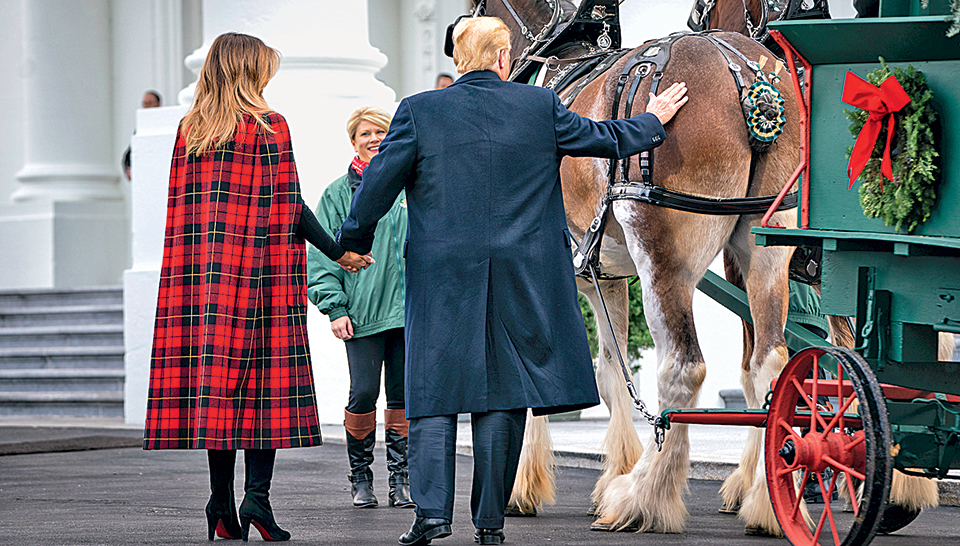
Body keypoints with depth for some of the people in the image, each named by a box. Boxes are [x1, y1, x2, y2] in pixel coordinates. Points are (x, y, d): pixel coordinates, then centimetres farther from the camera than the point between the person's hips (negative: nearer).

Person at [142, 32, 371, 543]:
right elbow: (289, 208, -7)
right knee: (266, 378, 0)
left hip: (201, 271, 4)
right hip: (260, 270, -4)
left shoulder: (189, 130, 9)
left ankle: (221, 503, 1)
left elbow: (180, 210, 11)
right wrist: (338, 252, 2)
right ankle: (257, 493, -11)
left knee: (214, 374, 4)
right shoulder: (268, 127, -5)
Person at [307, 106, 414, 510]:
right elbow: (322, 255, 3)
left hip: (410, 307, 2)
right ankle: (360, 477, 7)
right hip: (362, 310, -2)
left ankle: (400, 477, 13)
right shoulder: (339, 194, 5)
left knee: (403, 395, 4)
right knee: (364, 392, -8)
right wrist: (334, 307, -6)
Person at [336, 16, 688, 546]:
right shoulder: (541, 106, 1)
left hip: (441, 274, -1)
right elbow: (604, 138, 15)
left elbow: (380, 181, -2)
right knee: (504, 394, 7)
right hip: (521, 278, 1)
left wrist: (354, 242, 13)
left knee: (433, 390, 4)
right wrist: (653, 120, 35)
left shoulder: (419, 111, -4)